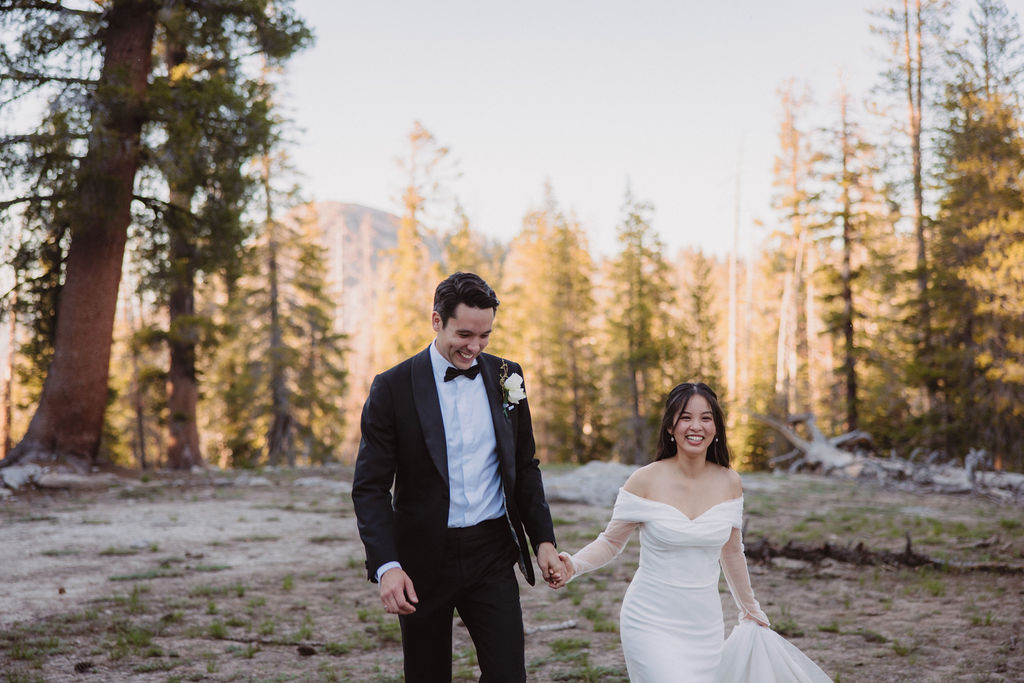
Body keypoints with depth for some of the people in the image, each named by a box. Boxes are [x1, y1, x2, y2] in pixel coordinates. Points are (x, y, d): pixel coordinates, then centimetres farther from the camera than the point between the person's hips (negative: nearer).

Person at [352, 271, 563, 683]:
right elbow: (370, 487, -9)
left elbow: (525, 468, 13)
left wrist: (543, 540, 5)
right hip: (423, 560, -2)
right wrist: (386, 565, -20)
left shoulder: (505, 377, 4)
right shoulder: (393, 388, -8)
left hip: (491, 555, 2)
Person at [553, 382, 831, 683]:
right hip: (652, 622, -4)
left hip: (705, 625, 4)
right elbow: (611, 542, -2)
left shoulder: (729, 483, 1)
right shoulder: (645, 480, -9)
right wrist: (574, 565, -21)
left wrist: (750, 609, 24)